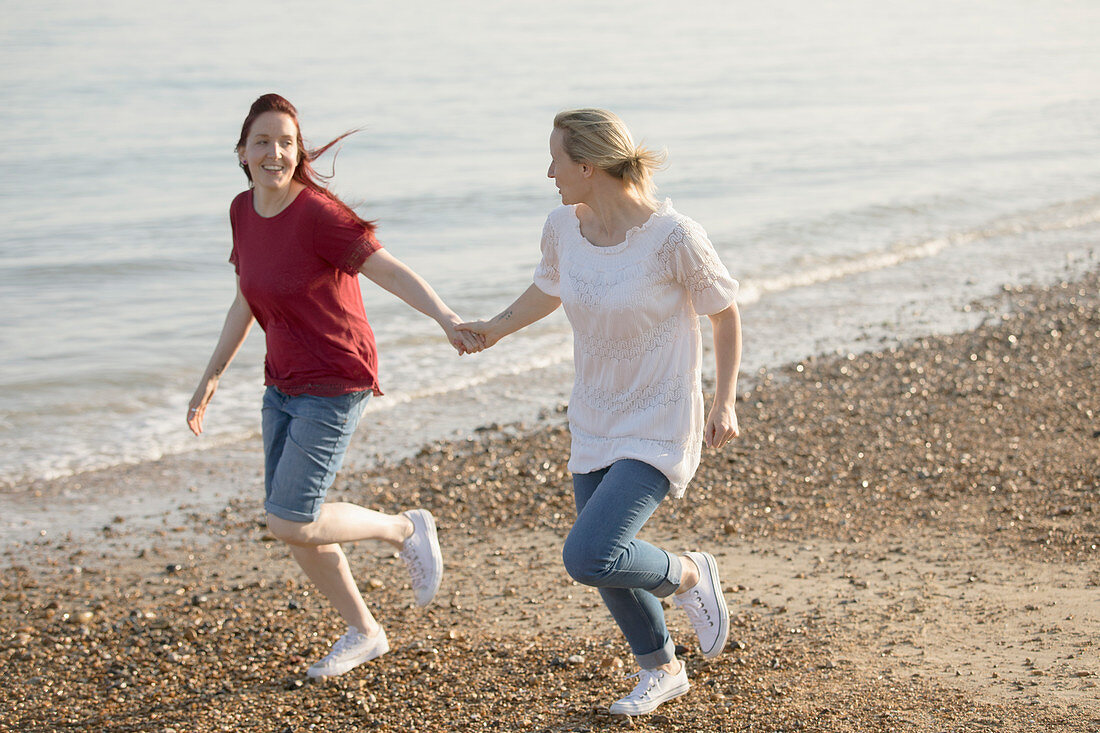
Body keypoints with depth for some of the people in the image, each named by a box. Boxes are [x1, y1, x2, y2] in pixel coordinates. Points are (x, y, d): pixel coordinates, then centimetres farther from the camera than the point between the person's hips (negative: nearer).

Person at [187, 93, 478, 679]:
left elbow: (392, 271, -28)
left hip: (336, 387, -8)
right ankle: (363, 632, 30)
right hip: (284, 384, 8)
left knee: (290, 525, -11)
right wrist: (211, 379, 14)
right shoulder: (244, 211, 2)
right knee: (292, 527, 11)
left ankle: (406, 529, 13)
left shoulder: (318, 213, -21)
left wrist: (447, 319, -43)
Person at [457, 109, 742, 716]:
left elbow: (724, 313, -7)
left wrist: (724, 403, -9)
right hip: (595, 426, 7)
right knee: (606, 561, 16)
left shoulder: (673, 237, -22)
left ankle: (688, 576, 10)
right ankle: (660, 671, 40)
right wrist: (496, 329, 8)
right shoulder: (563, 227, -5)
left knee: (588, 557, -20)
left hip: (660, 428, -7)